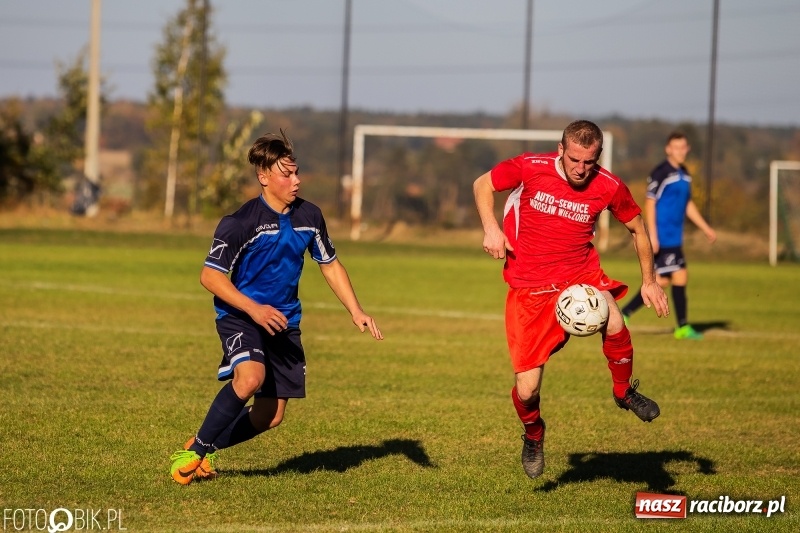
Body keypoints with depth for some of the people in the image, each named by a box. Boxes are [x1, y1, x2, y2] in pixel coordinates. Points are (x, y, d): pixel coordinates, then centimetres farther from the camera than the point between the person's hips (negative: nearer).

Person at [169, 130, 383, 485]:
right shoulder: (240, 223, -16)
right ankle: (195, 451, -16)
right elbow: (210, 275, -16)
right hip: (239, 316, -6)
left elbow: (330, 265, 15)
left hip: (284, 322, 6)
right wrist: (254, 309, -27)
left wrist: (356, 312, 6)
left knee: (271, 416, 3)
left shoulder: (309, 216, 1)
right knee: (250, 378, -33)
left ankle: (205, 448, 25)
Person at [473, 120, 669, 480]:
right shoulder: (530, 168, -12)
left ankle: (624, 391, -3)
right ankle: (533, 433, 31)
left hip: (580, 274, 1)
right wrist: (491, 228, -12)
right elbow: (483, 185, 4)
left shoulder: (609, 187, -7)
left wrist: (649, 281, 8)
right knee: (526, 391, -7)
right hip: (529, 287, -1)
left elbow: (637, 227, 10)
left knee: (614, 325, -35)